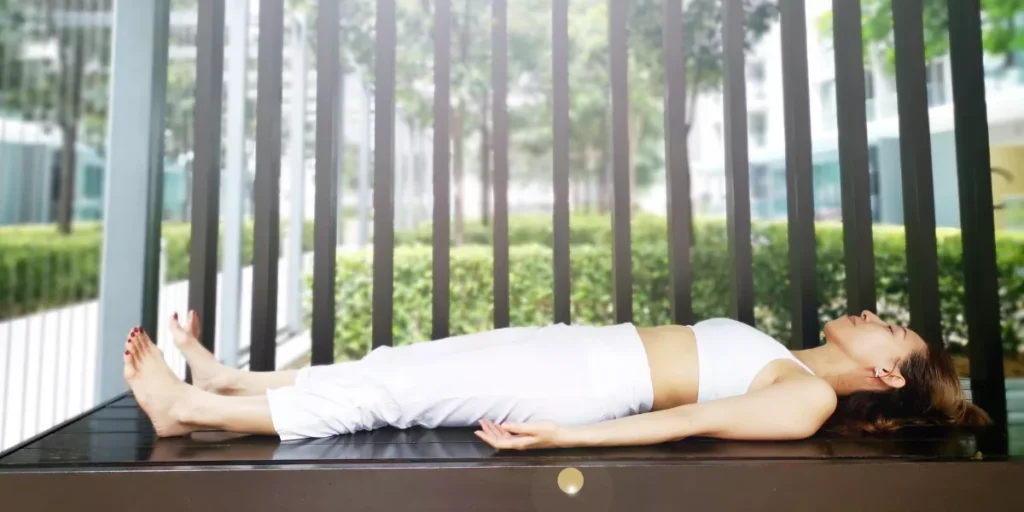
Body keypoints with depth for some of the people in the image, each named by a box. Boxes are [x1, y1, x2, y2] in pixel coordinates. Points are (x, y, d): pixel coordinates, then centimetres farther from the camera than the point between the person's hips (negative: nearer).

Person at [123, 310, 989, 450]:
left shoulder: (810, 398, -5)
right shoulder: (783, 365, 21)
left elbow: (693, 421, -16)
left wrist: (565, 435, -24)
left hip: (578, 380, -7)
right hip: (572, 349, 7)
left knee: (378, 396, -8)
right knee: (391, 369, 5)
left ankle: (191, 407, 4)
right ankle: (223, 382, 18)